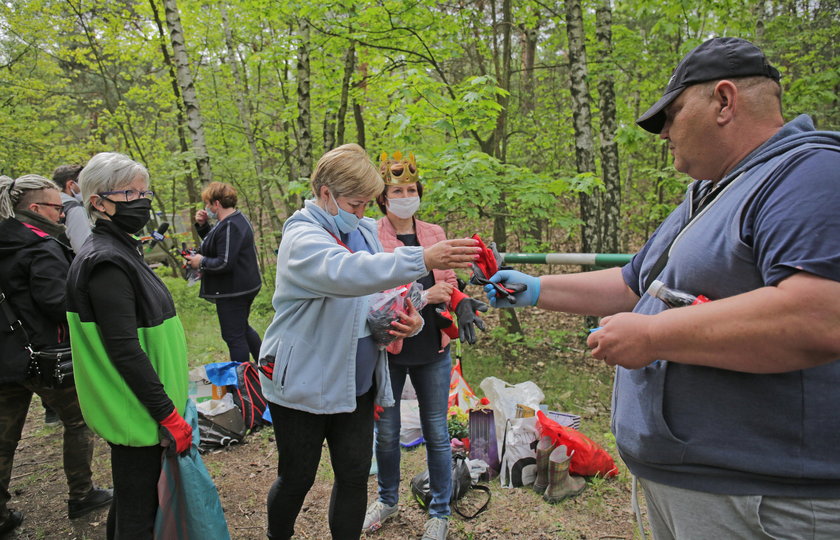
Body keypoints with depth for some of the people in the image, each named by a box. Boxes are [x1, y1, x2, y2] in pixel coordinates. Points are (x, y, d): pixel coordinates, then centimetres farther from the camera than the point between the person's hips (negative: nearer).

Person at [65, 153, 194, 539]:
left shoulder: (120, 251, 10)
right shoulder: (106, 262, -20)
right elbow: (124, 350, -25)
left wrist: (167, 403, 21)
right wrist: (169, 415, -22)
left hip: (139, 409, 10)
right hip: (138, 414, -10)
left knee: (130, 502, 24)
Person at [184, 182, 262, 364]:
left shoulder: (229, 227, -22)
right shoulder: (238, 218, 10)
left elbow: (225, 263, -28)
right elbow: (216, 243, 22)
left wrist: (201, 262, -13)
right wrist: (202, 225, 8)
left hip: (233, 291, -11)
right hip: (246, 286, 11)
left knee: (234, 336, 0)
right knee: (243, 328, 24)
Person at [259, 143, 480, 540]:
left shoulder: (365, 232, 5)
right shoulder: (302, 237, -18)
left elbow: (384, 291, 15)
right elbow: (346, 272, -40)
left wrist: (411, 320, -8)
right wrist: (422, 259, -50)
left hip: (357, 383, 6)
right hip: (303, 383, -5)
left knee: (354, 475, 11)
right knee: (297, 478, 11)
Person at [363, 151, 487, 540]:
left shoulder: (435, 234, 7)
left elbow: (447, 283, 11)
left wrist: (462, 304, -10)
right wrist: (421, 296, -23)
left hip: (432, 349, 2)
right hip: (387, 348, -2)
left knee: (436, 432, 10)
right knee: (386, 432, 14)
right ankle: (388, 500, 38)